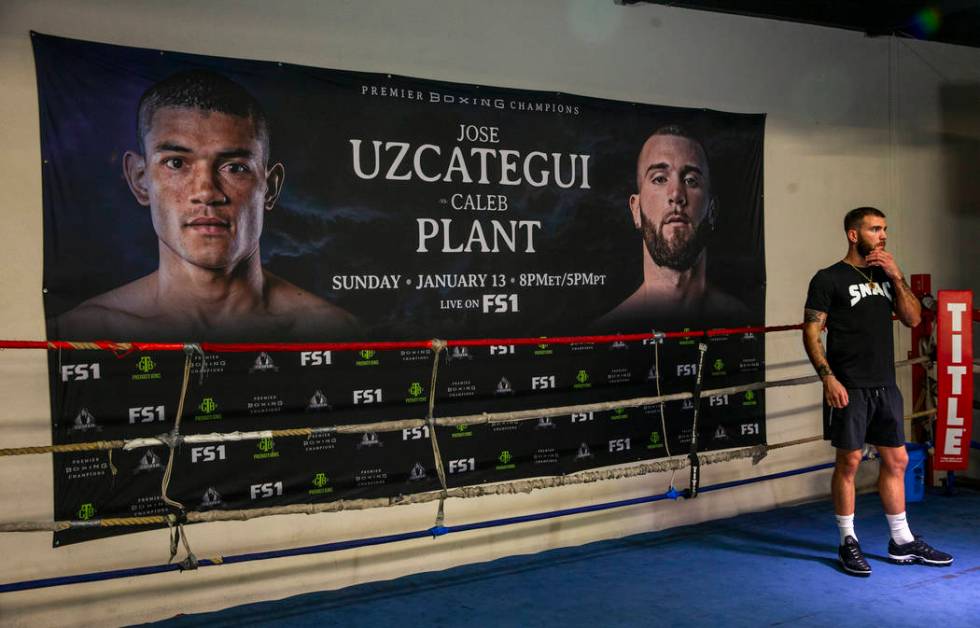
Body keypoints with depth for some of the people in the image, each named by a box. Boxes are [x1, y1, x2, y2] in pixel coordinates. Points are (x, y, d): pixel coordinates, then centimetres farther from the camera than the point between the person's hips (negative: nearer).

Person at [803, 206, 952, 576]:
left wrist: (897, 277, -4)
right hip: (849, 388, -6)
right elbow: (811, 333, -9)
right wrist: (828, 378, -19)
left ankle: (902, 543, 23)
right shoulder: (829, 279, -5)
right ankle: (848, 543, 12)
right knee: (849, 461, 0)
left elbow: (913, 319, 6)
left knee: (896, 460, 11)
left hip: (885, 385, 6)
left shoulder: (886, 275, 14)